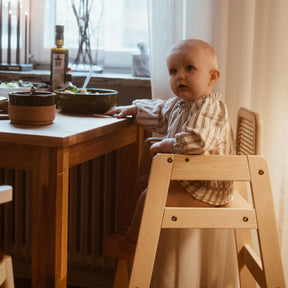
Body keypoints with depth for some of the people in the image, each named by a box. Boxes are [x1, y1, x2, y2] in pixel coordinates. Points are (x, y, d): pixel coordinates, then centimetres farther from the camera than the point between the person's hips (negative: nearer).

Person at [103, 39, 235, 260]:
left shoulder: (210, 107, -24)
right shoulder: (179, 104, 7)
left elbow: (194, 141, -39)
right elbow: (160, 112, 29)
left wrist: (162, 145, -24)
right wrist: (132, 109, 22)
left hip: (206, 189, -11)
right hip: (188, 177, 11)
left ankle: (131, 244, -1)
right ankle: (137, 231, 36)